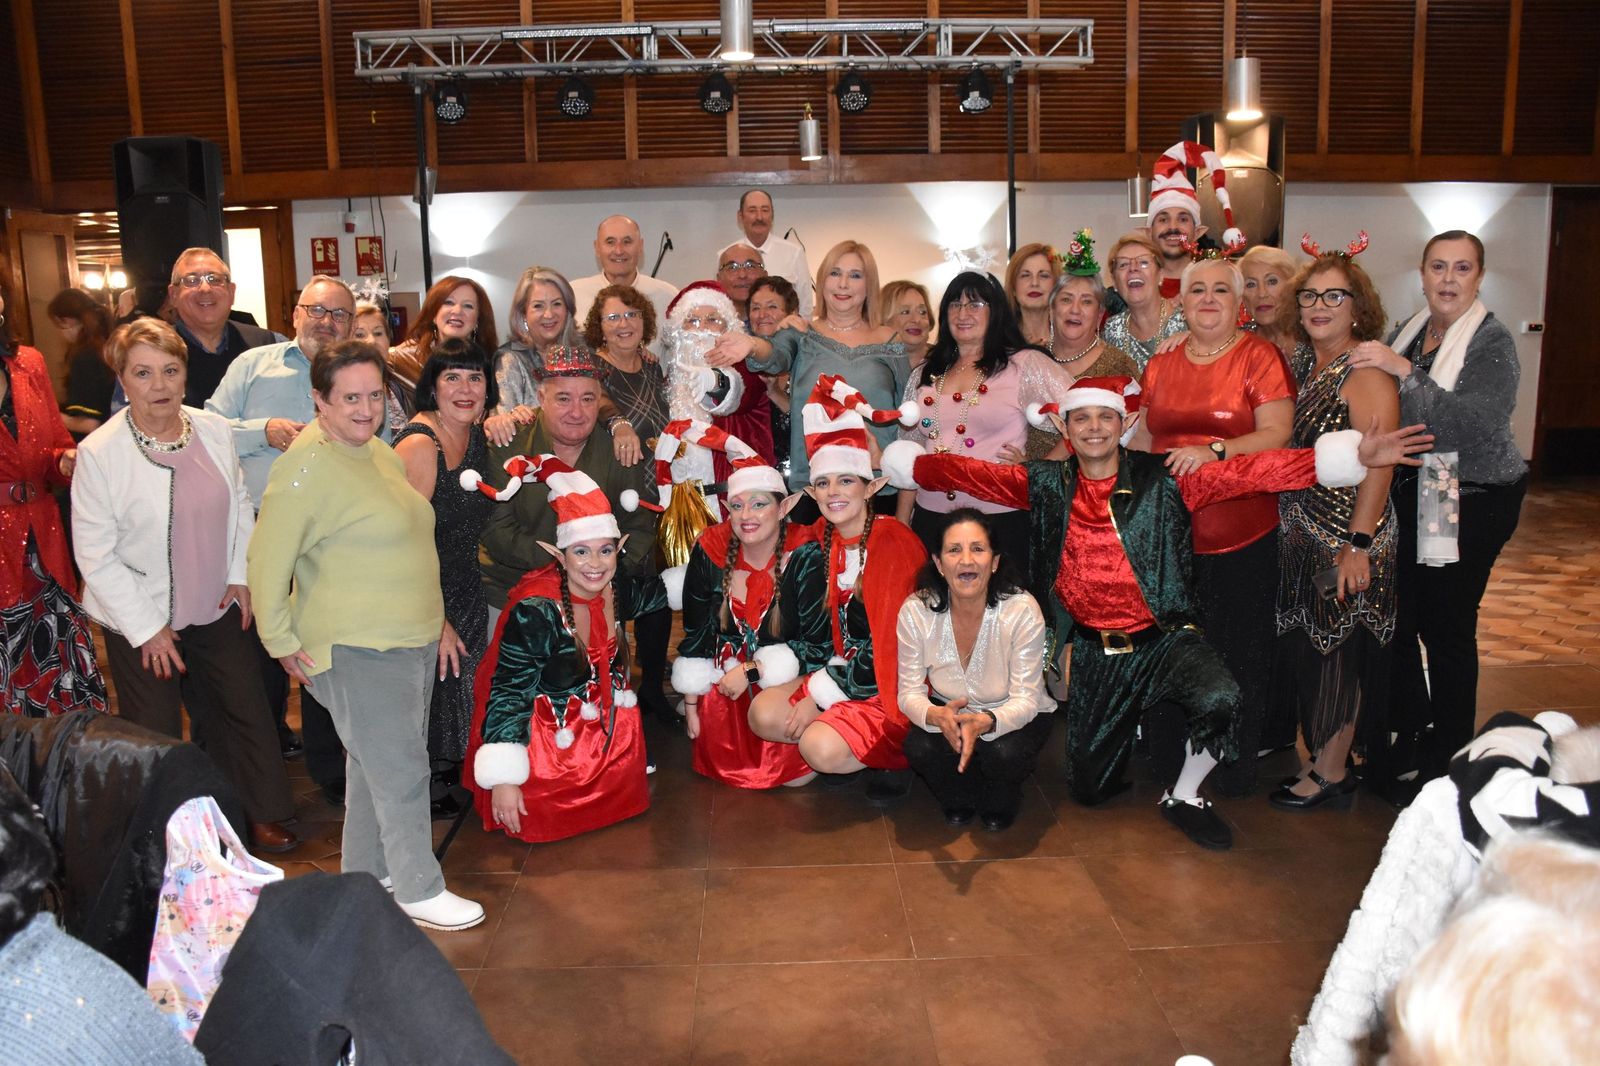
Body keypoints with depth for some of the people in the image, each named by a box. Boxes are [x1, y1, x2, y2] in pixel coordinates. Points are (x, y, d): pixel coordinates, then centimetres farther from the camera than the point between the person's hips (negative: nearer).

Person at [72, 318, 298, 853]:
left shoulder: (214, 430, -4)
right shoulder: (98, 453, -16)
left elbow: (239, 505, 10)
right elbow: (95, 554, -14)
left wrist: (241, 576, 2)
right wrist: (147, 628, -13)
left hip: (217, 608, 4)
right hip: (140, 620, -4)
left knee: (245, 712, 12)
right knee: (156, 735, 7)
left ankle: (259, 816, 30)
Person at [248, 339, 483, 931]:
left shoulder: (380, 453, 10)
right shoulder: (307, 466, -18)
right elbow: (267, 561, -19)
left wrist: (434, 622, 21)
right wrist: (282, 643, -14)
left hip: (411, 638, 9)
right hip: (355, 649, -9)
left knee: (375, 763, 19)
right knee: (400, 770, -3)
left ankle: (364, 873, 33)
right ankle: (419, 891, 10)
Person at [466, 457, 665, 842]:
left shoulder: (618, 592, -3)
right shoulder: (535, 611, -22)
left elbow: (672, 591, 18)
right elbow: (507, 694, -20)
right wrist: (502, 778, -22)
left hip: (603, 735, 6)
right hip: (544, 738, -6)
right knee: (543, 821, -20)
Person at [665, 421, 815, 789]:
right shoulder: (711, 549, -8)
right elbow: (694, 635, 0)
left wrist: (752, 670, -19)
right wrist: (691, 706, 4)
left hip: (785, 681, -2)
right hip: (723, 684, 2)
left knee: (798, 775, -10)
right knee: (726, 770, 0)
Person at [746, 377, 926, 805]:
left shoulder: (896, 545, -13)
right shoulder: (813, 548, 5)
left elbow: (893, 642, -17)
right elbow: (801, 633, 8)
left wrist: (819, 692, -16)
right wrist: (817, 683, -12)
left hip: (889, 682, -6)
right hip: (830, 673, 6)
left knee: (822, 748, -26)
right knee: (764, 715, -17)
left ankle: (893, 758, 1)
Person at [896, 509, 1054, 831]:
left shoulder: (1022, 611, -26)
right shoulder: (915, 611, -19)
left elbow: (1026, 699, -24)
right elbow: (910, 692, -14)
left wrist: (986, 722, -46)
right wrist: (936, 715, -39)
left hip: (1014, 716, -2)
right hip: (949, 713, 2)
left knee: (1004, 753, -33)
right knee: (919, 748, -28)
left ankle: (999, 805, 7)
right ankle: (960, 802, 9)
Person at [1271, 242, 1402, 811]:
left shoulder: (1368, 372, -15)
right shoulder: (1300, 361, 8)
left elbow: (1377, 466, -19)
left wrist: (1358, 545, -22)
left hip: (1346, 537, -7)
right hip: (1298, 531, 7)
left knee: (1338, 644, 2)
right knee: (1306, 641, 14)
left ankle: (1332, 772, 14)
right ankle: (1322, 749, 30)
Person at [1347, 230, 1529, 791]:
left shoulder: (1492, 341, -10)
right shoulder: (1409, 332, 9)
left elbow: (1477, 424, -25)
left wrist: (1404, 372, -27)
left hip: (1471, 503, -6)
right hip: (1411, 496, 6)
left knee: (1447, 627, 0)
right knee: (1396, 618, 7)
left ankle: (1449, 754, 19)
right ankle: (1408, 734, 28)